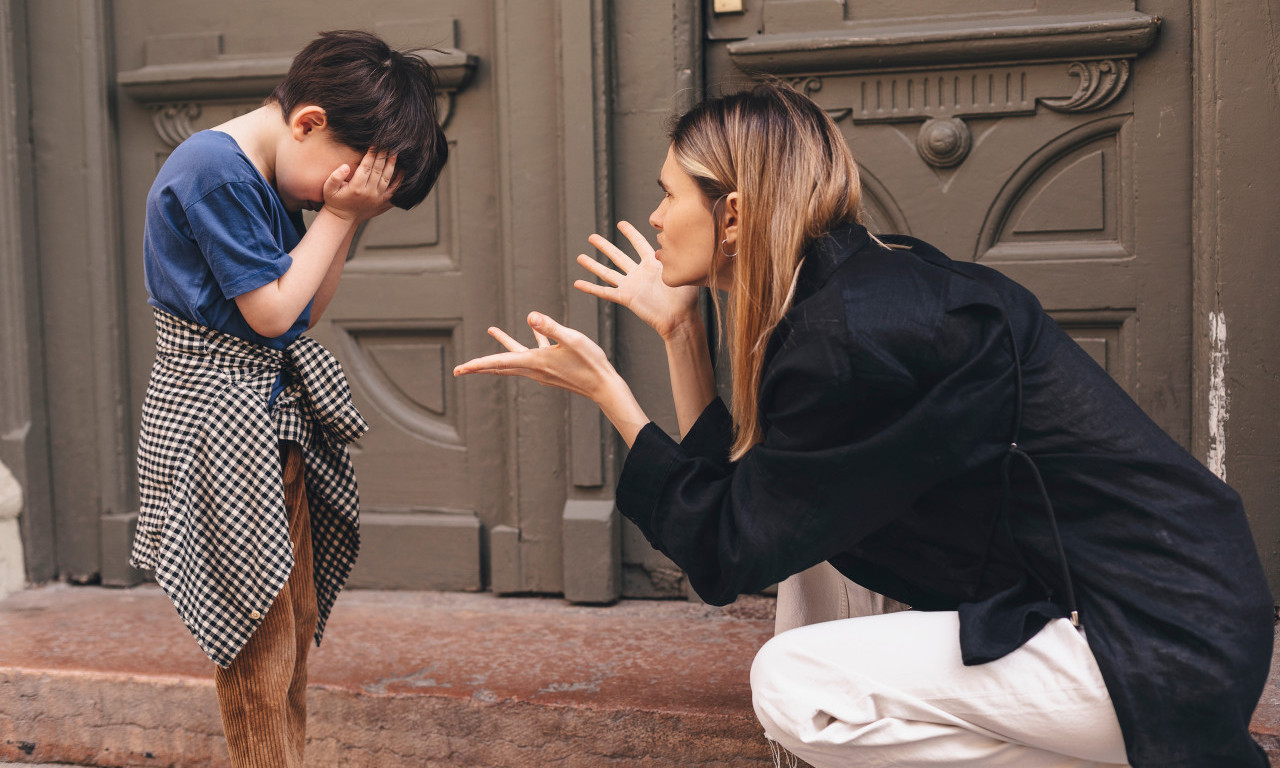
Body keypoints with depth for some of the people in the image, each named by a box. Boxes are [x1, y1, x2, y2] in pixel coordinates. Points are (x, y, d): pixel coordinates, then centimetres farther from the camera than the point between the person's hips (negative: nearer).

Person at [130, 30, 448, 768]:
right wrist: (337, 215, -12)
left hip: (274, 414, 9)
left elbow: (309, 310, 9)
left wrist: (347, 217, -2)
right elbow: (271, 310, -20)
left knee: (297, 618, 16)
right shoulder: (217, 168, -19)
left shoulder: (272, 178, 9)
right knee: (261, 641, 1)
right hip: (216, 416, -9)